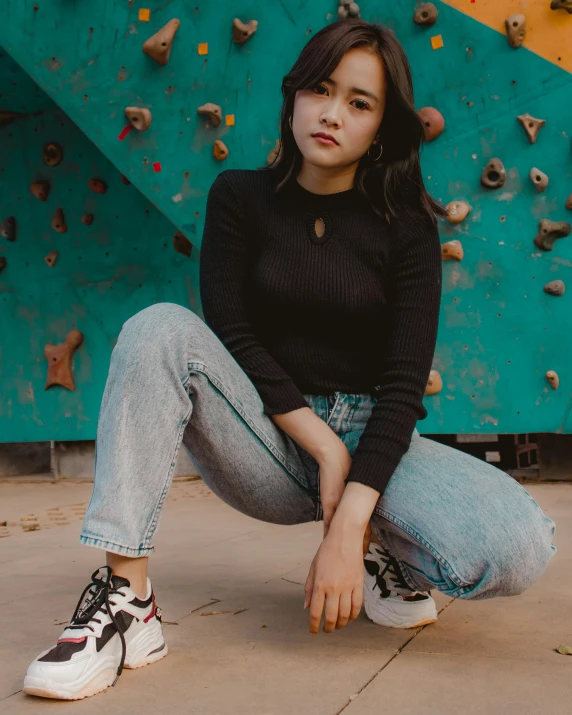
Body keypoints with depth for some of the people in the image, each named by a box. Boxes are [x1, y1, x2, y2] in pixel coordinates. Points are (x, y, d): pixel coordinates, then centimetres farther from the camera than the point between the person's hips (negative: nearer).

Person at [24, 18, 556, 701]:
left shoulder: (406, 228, -3)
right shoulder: (240, 197, 1)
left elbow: (404, 383, -11)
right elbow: (231, 336, -6)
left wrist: (347, 528, -23)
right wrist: (324, 445, -16)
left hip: (373, 438, 0)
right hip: (267, 441, 1)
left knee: (516, 547, -29)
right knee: (161, 329, -27)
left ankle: (382, 554, 6)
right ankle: (125, 599, -27)